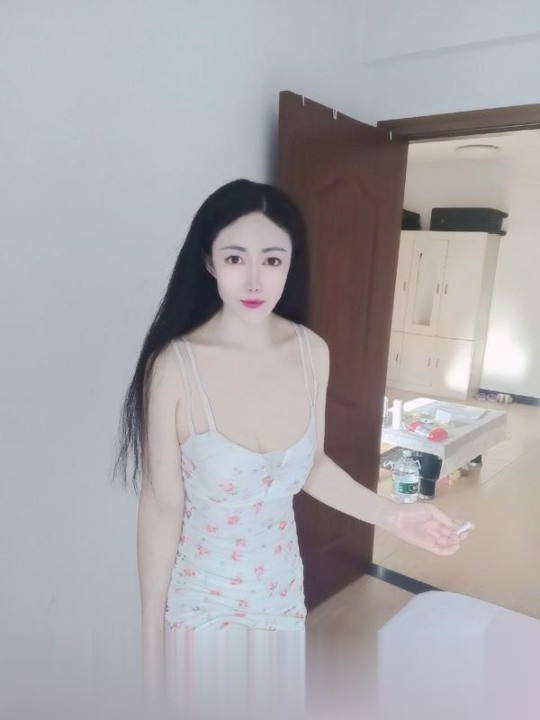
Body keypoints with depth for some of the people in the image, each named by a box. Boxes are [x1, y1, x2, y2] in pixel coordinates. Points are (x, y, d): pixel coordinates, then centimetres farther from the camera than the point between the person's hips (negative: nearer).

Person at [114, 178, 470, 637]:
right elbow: (161, 506, -16)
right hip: (200, 596, -4)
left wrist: (392, 515, -5)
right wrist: (151, 621, -8)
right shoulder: (175, 365, -24)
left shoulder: (313, 352, -11)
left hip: (282, 586, 4)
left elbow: (311, 465, 1)